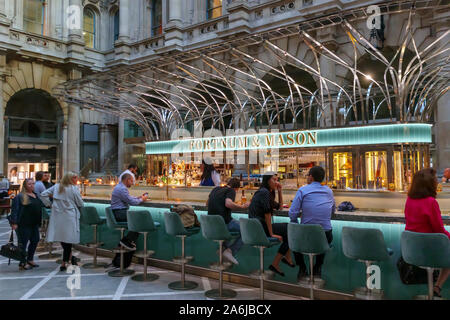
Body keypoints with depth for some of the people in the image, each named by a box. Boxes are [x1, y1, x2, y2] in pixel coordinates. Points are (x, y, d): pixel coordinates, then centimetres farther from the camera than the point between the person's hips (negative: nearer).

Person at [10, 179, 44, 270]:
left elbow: (41, 206, 27)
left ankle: (30, 260, 27)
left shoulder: (36, 195, 15)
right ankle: (22, 263, 7)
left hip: (34, 224, 8)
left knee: (35, 241, 12)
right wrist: (14, 222, -19)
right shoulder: (20, 197, -7)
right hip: (24, 224, -7)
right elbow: (14, 210, -12)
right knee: (23, 243, -1)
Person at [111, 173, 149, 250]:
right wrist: (142, 199, 0)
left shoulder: (121, 187, 19)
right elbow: (132, 202, -17)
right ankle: (127, 240, -12)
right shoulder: (122, 189, -16)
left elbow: (129, 198, 28)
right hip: (119, 213, -11)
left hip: (121, 212, 11)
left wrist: (139, 197, 14)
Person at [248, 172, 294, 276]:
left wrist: (279, 191, 14)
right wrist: (272, 234, -18)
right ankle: (275, 264, -2)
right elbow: (267, 213, -20)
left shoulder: (268, 192, 17)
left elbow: (279, 206, 25)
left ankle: (287, 258, 21)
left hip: (256, 226, 10)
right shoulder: (264, 192, -15)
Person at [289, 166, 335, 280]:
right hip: (326, 236, 3)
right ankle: (318, 267, 30)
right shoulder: (328, 191, 8)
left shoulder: (303, 190, -5)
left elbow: (292, 214, -9)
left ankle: (302, 267, 23)